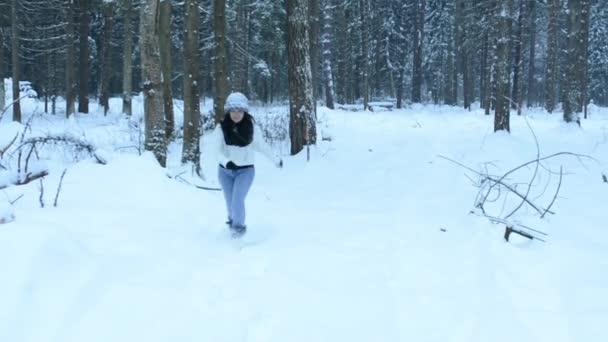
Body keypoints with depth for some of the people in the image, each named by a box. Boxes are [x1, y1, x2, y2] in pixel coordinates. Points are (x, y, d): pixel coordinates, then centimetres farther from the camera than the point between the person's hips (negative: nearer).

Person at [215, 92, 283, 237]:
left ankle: (239, 225, 3)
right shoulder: (221, 128, -15)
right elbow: (219, 151, -18)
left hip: (245, 170, -1)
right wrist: (226, 162, -39)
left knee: (237, 200, -20)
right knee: (230, 202, 17)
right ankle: (232, 219, 48)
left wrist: (276, 160, 16)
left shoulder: (253, 127, -12)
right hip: (225, 171, 2)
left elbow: (262, 145, 3)